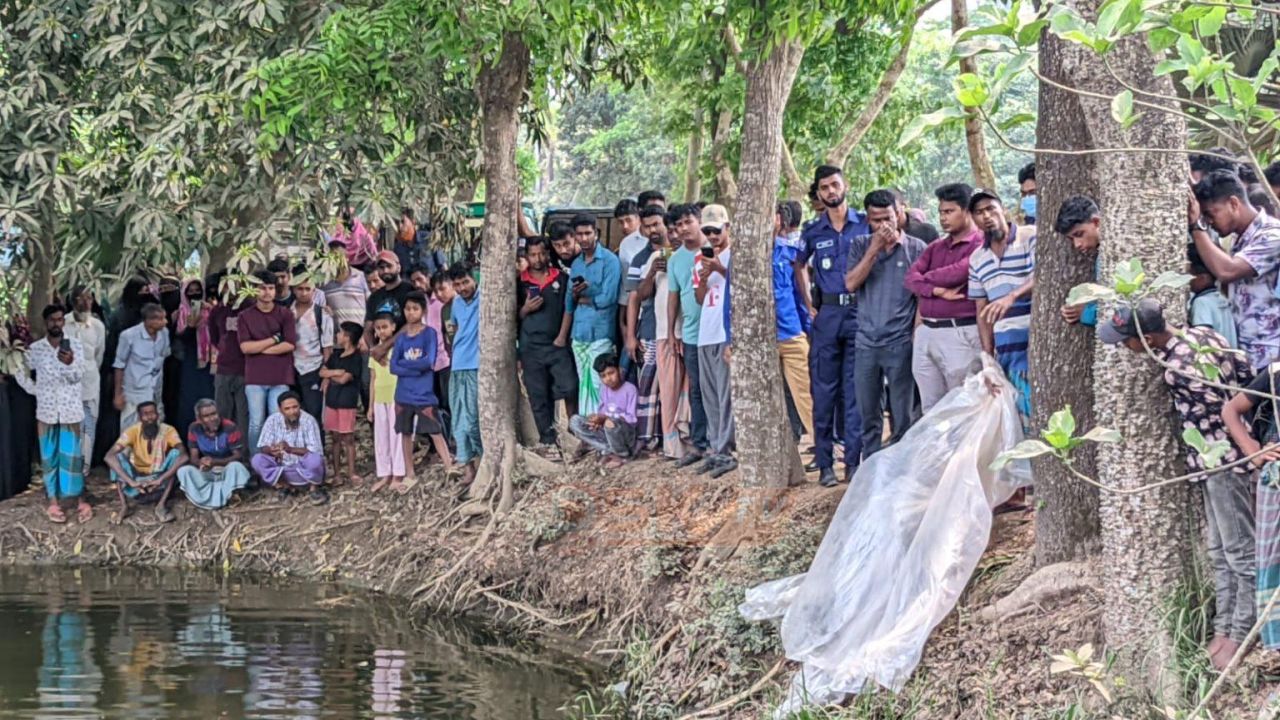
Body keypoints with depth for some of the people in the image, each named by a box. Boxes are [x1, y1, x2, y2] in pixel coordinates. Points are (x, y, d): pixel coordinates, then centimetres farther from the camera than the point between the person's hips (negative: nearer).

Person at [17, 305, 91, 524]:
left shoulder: (75, 346, -3)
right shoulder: (35, 349, -1)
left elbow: (78, 376, -12)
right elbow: (20, 371, 13)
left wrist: (70, 363, -32)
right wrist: (34, 390, 4)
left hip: (71, 410, -1)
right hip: (46, 411, 1)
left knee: (73, 456, 1)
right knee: (49, 457, 6)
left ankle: (80, 500, 8)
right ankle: (54, 502, 13)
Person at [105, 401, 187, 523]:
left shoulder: (167, 431, -14)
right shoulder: (132, 431, -13)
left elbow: (183, 456, -29)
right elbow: (109, 456, -25)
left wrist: (160, 480, -39)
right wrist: (130, 481, -38)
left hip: (160, 485, 0)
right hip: (137, 482, 0)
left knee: (175, 454, -24)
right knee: (118, 456, -22)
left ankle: (161, 505, -26)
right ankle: (124, 506, -24)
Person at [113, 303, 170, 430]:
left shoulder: (164, 334, 0)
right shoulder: (129, 336, -13)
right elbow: (119, 366, -5)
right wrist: (118, 395, -2)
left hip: (156, 395, 4)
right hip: (134, 395, -4)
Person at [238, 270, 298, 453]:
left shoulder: (285, 314, 5)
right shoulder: (245, 316, 5)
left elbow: (290, 344, -5)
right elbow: (245, 347, -5)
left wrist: (260, 348, -6)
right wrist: (274, 339, -5)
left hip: (280, 378, 0)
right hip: (255, 378, 0)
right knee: (256, 423, 0)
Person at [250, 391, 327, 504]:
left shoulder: (308, 421, -18)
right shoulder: (273, 420, -8)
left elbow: (316, 451, -23)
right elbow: (263, 447, -9)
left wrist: (291, 449, -36)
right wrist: (271, 450, -34)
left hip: (304, 470, -3)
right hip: (281, 467, 3)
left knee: (315, 459, -35)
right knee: (257, 460, -20)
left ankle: (315, 489, -6)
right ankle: (281, 486, -2)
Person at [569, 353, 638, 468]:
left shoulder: (629, 389, -12)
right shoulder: (604, 390, 7)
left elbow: (632, 418, -18)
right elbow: (602, 413, 8)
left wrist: (606, 418, -25)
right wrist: (598, 419, -17)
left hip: (627, 436, -7)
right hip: (606, 433, 7)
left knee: (610, 423, -39)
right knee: (575, 421, -6)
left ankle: (621, 455, -12)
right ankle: (608, 450, -17)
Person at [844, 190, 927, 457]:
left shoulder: (916, 249, 1)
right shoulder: (860, 246, 9)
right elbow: (851, 284, -5)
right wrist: (875, 248, -9)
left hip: (900, 344, -3)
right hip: (866, 343, 3)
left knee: (903, 417, 1)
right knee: (868, 416, 9)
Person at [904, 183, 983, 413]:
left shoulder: (979, 245, -4)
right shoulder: (936, 247, 19)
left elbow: (958, 272, -18)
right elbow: (911, 278, 7)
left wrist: (926, 278, 1)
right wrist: (938, 291, -13)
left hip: (960, 334, -7)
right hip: (926, 333, 7)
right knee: (930, 408, 8)